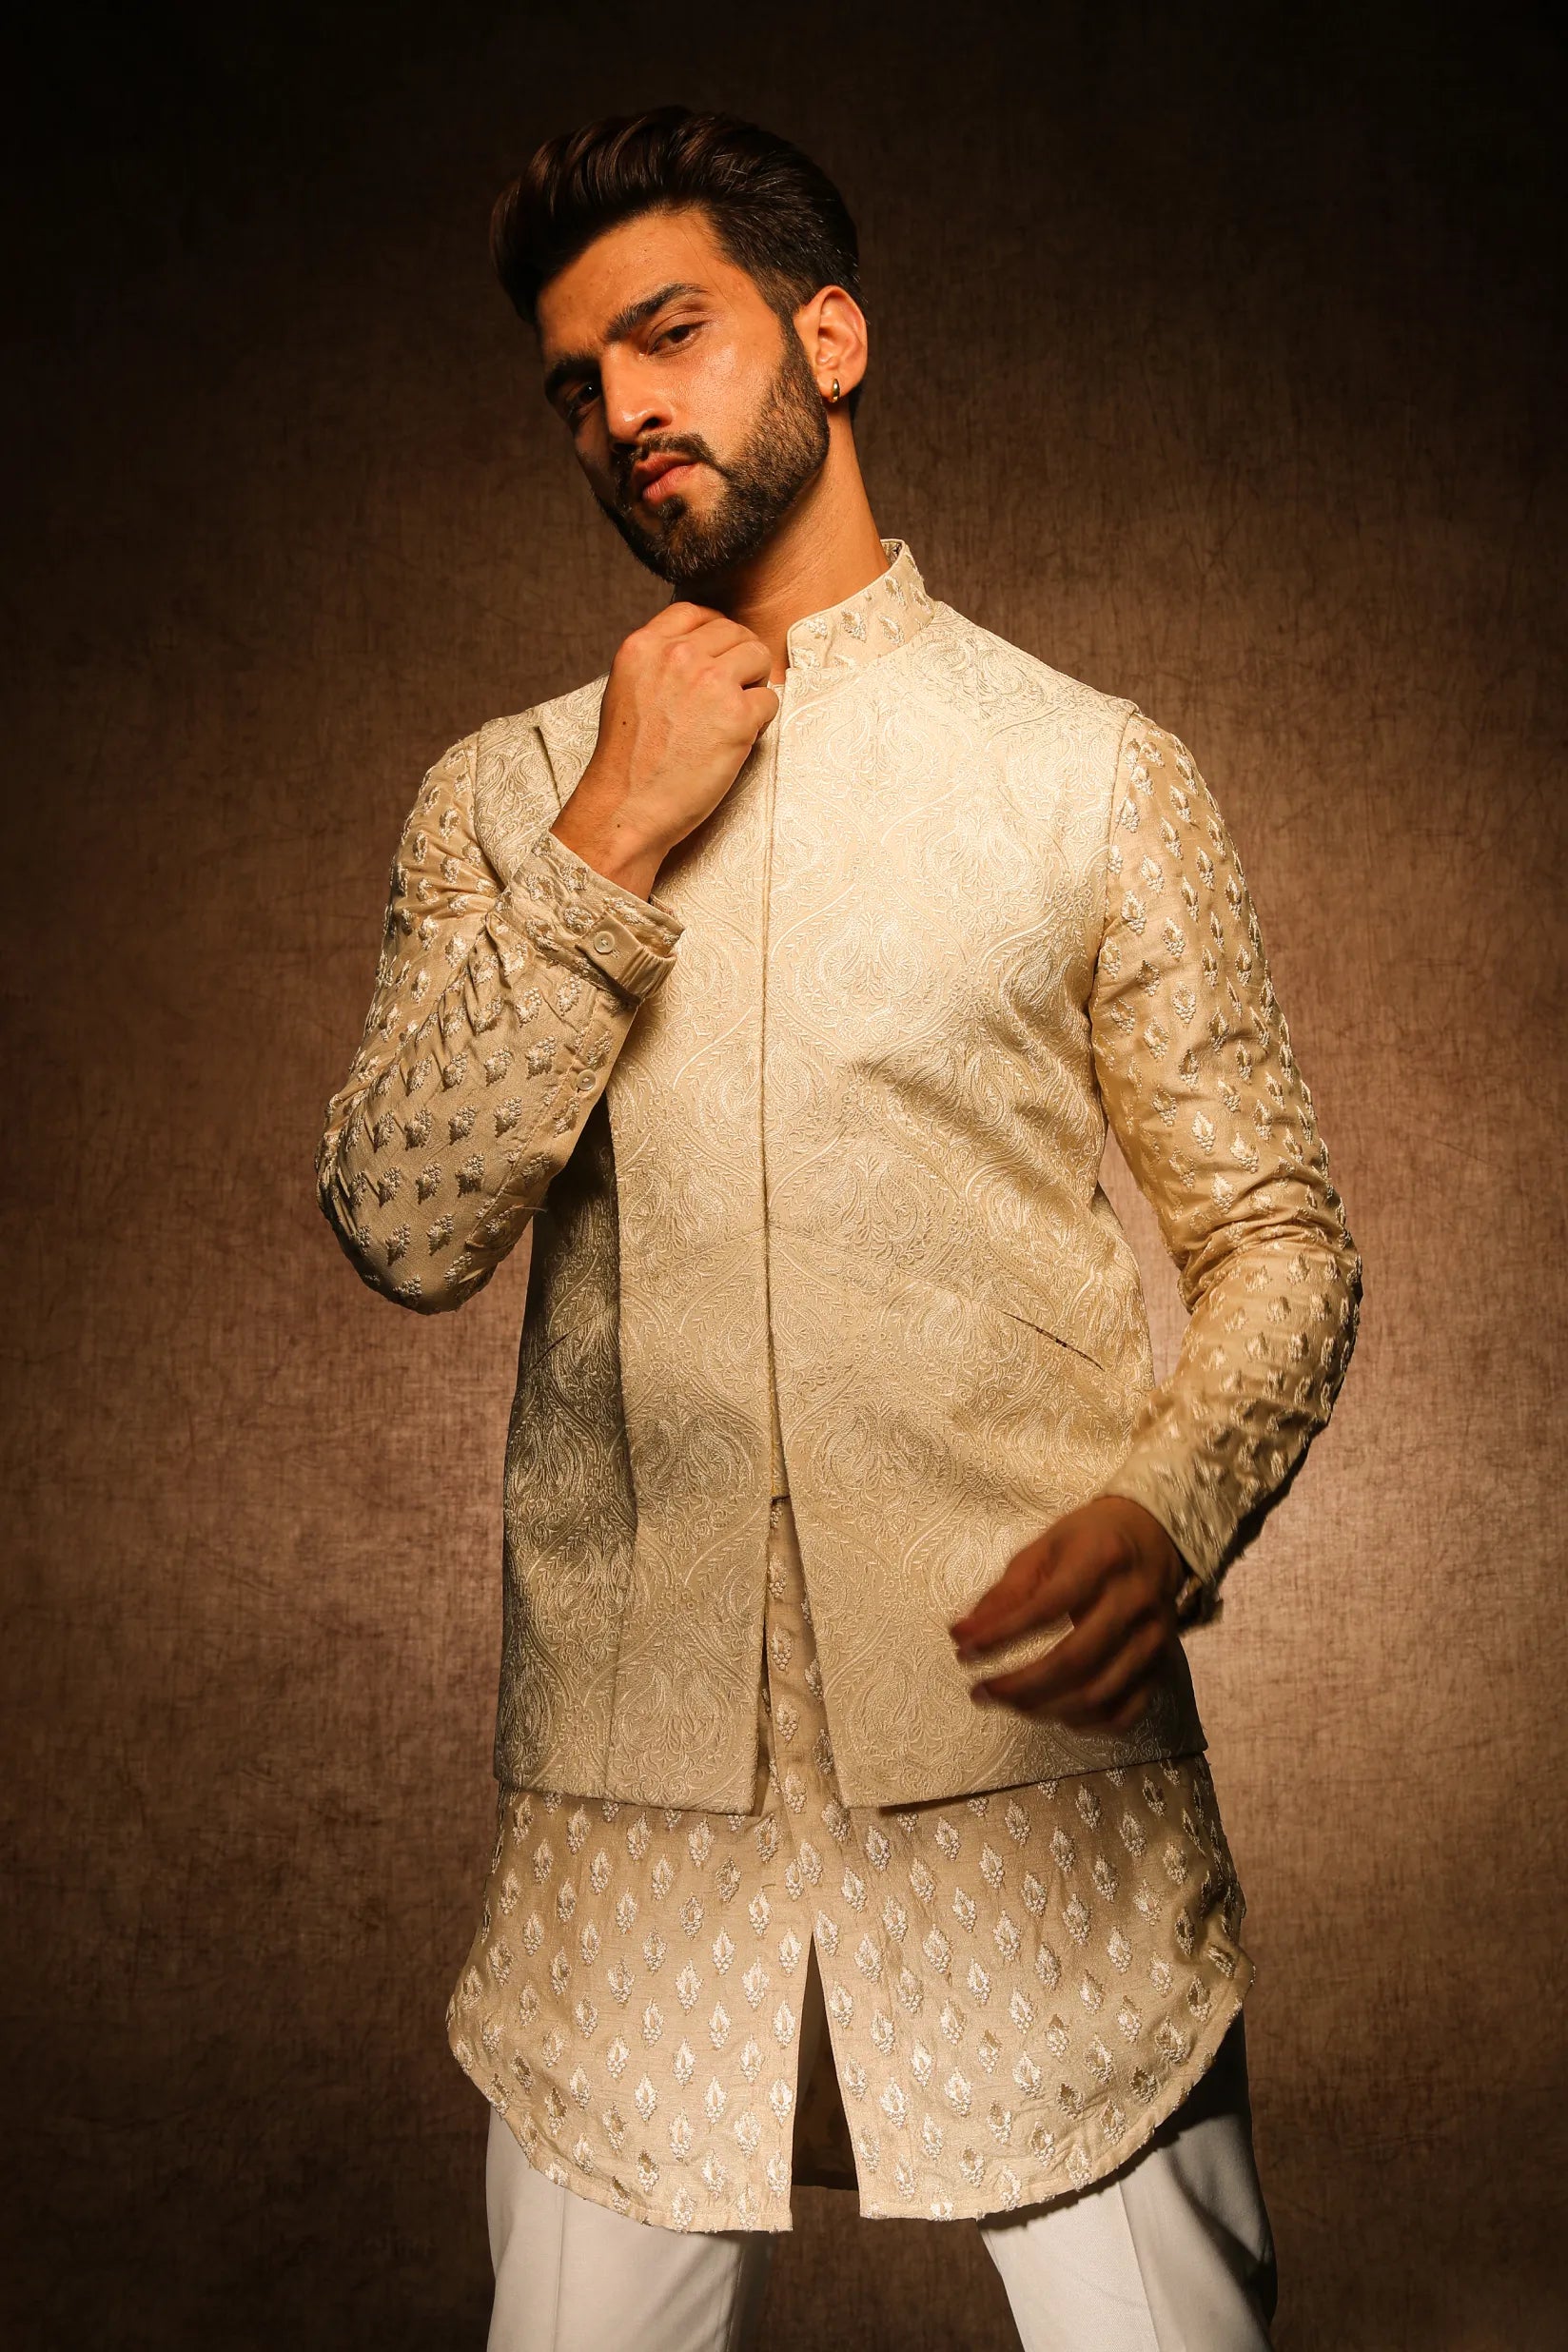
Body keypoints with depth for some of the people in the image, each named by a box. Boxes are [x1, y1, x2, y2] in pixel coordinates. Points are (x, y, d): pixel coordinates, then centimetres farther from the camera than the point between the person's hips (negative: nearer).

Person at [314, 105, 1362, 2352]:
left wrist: (1172, 1514, -14)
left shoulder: (1092, 769, 5)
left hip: (1032, 1743, -1)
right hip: (627, 1784, 2)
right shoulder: (503, 798, 10)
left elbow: (1281, 1231, 5)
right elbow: (403, 1230, -2)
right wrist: (611, 846, -9)